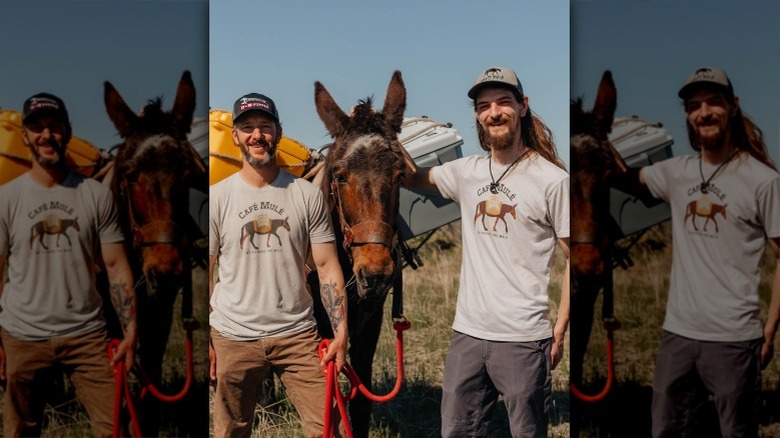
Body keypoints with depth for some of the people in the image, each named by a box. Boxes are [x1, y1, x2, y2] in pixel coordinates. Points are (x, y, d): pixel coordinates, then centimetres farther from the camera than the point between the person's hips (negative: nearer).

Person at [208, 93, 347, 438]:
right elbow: (204, 275, 3)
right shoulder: (217, 196, 0)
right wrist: (203, 341, -1)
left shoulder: (308, 194, 0)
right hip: (234, 338, 0)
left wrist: (341, 331, -8)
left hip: (298, 335, 0)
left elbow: (327, 267, 0)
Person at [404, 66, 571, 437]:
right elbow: (413, 178, 22)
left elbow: (574, 260, -3)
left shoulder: (551, 180, -6)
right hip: (467, 333, 5)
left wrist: (559, 330, -8)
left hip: (524, 339, -4)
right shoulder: (467, 172, 8)